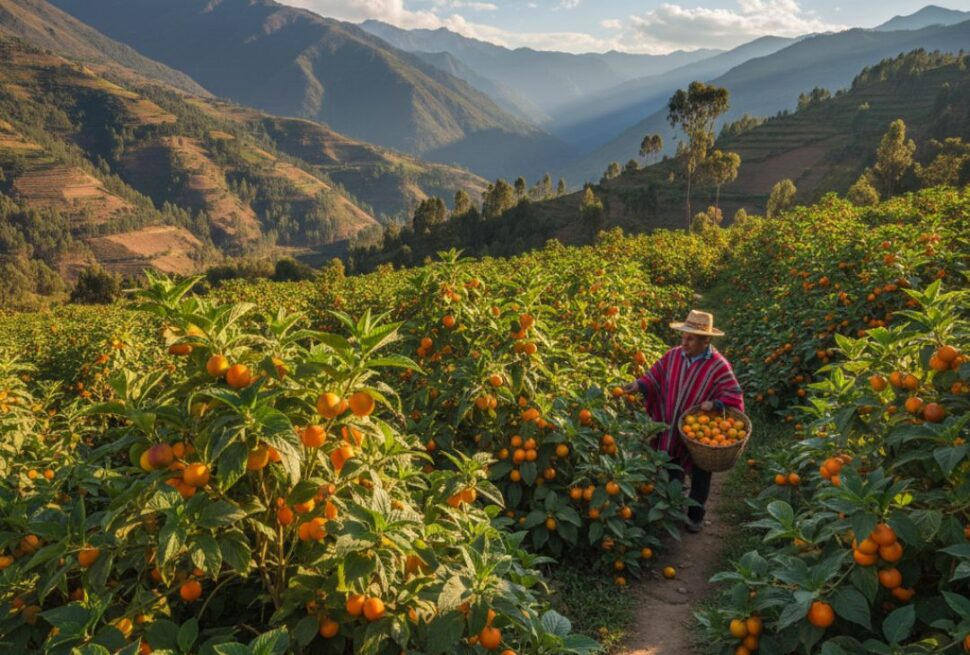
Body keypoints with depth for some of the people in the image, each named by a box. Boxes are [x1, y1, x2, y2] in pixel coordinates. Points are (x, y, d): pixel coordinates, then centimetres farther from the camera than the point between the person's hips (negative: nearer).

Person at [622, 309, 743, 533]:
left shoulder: (719, 367, -18)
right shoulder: (673, 356, -6)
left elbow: (734, 398, -16)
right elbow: (656, 378, -1)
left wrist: (714, 404, -33)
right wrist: (639, 385, -19)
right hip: (671, 433, 4)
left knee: (699, 478, 17)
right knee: (671, 474, 21)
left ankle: (695, 516, 38)